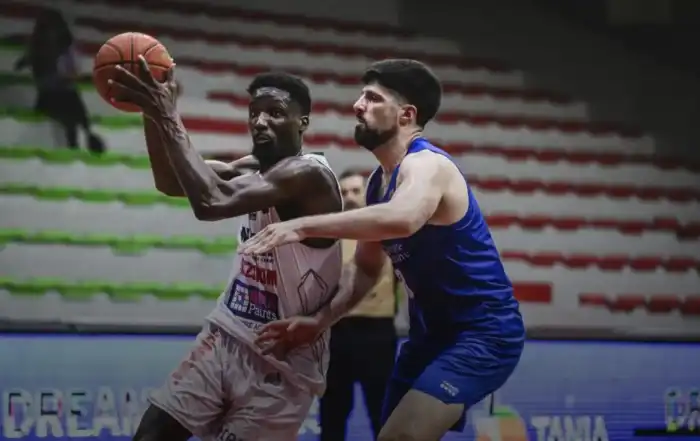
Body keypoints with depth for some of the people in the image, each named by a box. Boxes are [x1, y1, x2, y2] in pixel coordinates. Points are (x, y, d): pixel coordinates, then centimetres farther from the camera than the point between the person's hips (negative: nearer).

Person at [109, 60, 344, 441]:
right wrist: (155, 113, -7)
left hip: (281, 361, -8)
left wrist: (169, 118, -30)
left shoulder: (309, 175, -22)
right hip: (225, 337, 8)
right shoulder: (254, 169, 6)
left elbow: (211, 203, -34)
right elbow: (170, 181, 9)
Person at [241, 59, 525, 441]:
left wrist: (304, 226, -45)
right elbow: (366, 271, 19)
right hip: (432, 330, 10)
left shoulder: (426, 165, -21)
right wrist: (321, 320, 3)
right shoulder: (377, 183, 9)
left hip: (483, 332, -10)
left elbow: (402, 219, -45)